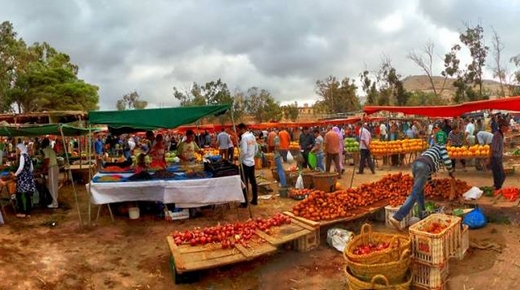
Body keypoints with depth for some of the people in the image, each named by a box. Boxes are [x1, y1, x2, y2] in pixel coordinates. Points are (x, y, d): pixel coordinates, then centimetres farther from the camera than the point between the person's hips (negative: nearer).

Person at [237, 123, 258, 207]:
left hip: (245, 162, -8)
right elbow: (256, 148, 14)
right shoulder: (252, 136, 8)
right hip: (252, 162, 8)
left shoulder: (244, 137, -17)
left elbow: (244, 151, -22)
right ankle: (255, 200, 21)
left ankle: (245, 203, 5)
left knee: (244, 183, 0)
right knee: (253, 181, 13)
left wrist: (239, 159, -8)